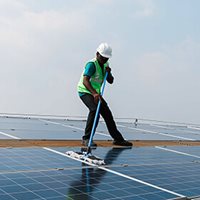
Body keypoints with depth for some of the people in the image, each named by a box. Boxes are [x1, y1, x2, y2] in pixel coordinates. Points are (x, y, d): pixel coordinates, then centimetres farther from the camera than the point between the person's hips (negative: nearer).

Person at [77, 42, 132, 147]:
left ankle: (118, 139, 20)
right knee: (95, 109, -30)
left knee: (107, 113, 9)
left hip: (96, 93, 8)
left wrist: (108, 73, -13)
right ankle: (86, 138, -22)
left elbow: (110, 81, 9)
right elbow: (85, 81, -37)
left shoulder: (105, 64, 5)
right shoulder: (91, 64, -22)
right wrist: (94, 93, -51)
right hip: (85, 91, -8)